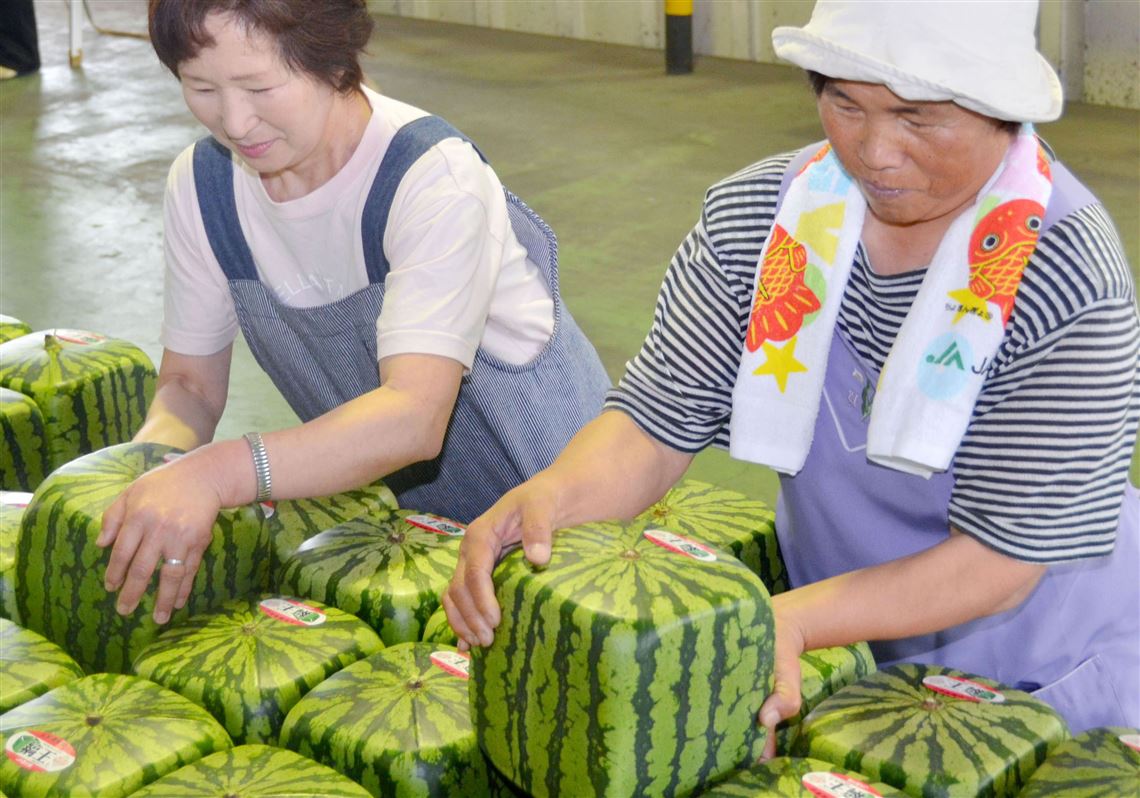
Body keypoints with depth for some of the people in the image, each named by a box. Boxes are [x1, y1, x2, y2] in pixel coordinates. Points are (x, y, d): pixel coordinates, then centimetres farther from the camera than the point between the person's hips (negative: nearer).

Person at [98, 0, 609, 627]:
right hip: (379, 496, 6)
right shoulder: (199, 184, -7)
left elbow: (415, 417, -38)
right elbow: (189, 384, 1)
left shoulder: (435, 177, -27)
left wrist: (216, 474, -52)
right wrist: (139, 468, -23)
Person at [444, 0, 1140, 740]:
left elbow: (1003, 561, -26)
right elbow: (661, 419, -12)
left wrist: (792, 619, -40)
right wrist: (555, 492, -35)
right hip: (833, 644, 4)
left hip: (1038, 680, -3)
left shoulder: (1071, 281, -26)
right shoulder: (756, 217, -12)